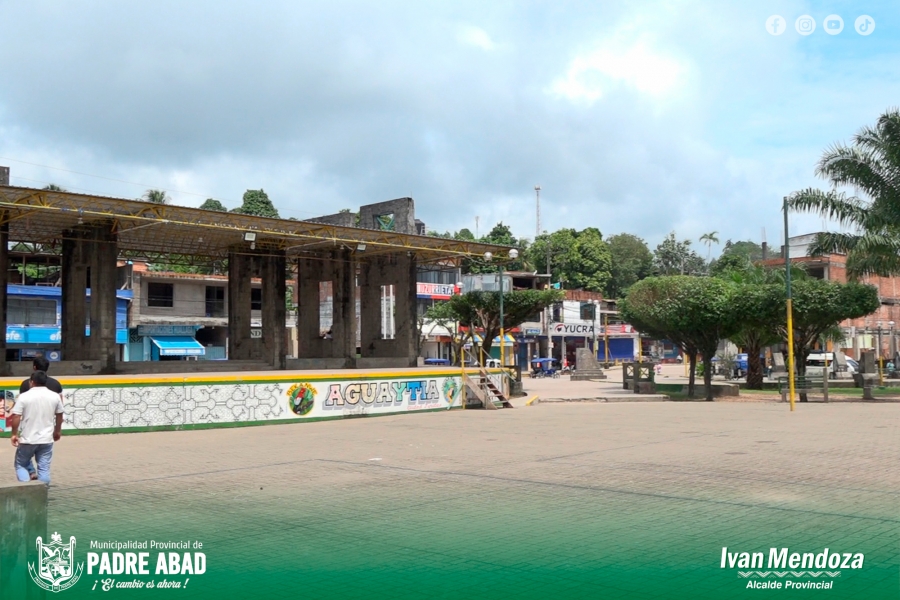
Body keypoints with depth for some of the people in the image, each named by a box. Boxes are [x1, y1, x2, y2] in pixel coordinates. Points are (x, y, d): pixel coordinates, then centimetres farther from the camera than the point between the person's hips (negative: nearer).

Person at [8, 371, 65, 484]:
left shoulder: (24, 396, -8)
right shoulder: (55, 396, 2)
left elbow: (16, 417, -11)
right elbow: (59, 415, 12)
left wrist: (14, 434, 1)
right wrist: (57, 431, 26)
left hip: (27, 439, -2)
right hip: (47, 439, 2)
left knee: (21, 465, 15)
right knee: (44, 468, 7)